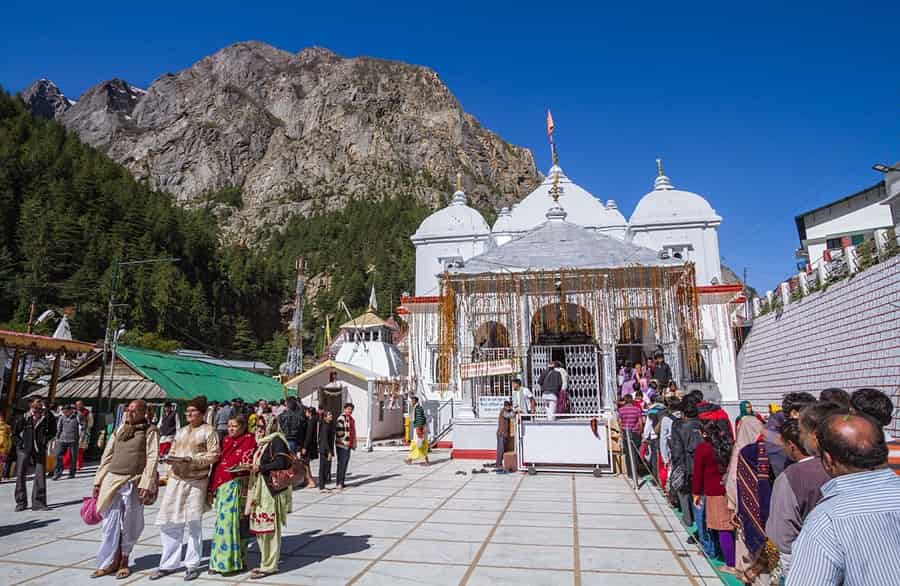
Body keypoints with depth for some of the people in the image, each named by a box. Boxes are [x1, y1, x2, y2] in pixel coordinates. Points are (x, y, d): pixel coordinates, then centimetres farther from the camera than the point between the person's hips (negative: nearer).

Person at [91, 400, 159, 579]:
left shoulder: (150, 431, -4)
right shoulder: (119, 430, 12)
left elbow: (152, 459, -10)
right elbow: (107, 456, 15)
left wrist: (146, 485, -18)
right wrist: (98, 481, 10)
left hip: (134, 483, -4)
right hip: (112, 480, 4)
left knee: (129, 525, 7)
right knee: (110, 524, 6)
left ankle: (124, 560, 23)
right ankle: (109, 562, 19)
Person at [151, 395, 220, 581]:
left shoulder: (209, 431, -3)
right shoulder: (181, 431, 17)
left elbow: (213, 455, -10)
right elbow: (172, 450, 21)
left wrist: (191, 459, -19)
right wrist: (171, 458, -1)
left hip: (196, 482, -6)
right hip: (175, 480, 6)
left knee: (194, 524, 3)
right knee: (168, 522, 7)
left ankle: (192, 565, 16)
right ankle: (169, 563, 21)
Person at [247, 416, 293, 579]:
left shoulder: (276, 440, -11)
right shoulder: (264, 442, 15)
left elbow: (280, 463, -19)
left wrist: (260, 468, -13)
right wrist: (255, 467, 6)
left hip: (271, 489, -9)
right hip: (260, 489, 9)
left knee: (269, 527, -2)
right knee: (260, 527, 13)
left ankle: (269, 566, 8)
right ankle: (266, 563, 24)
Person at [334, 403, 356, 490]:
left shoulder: (351, 419, 17)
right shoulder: (341, 418, -12)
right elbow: (339, 432, -20)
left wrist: (353, 444, 21)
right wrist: (344, 442, -19)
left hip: (348, 445, 9)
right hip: (342, 445, -9)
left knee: (345, 464, 13)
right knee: (341, 464, -6)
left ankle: (342, 482, 21)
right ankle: (339, 484, 0)